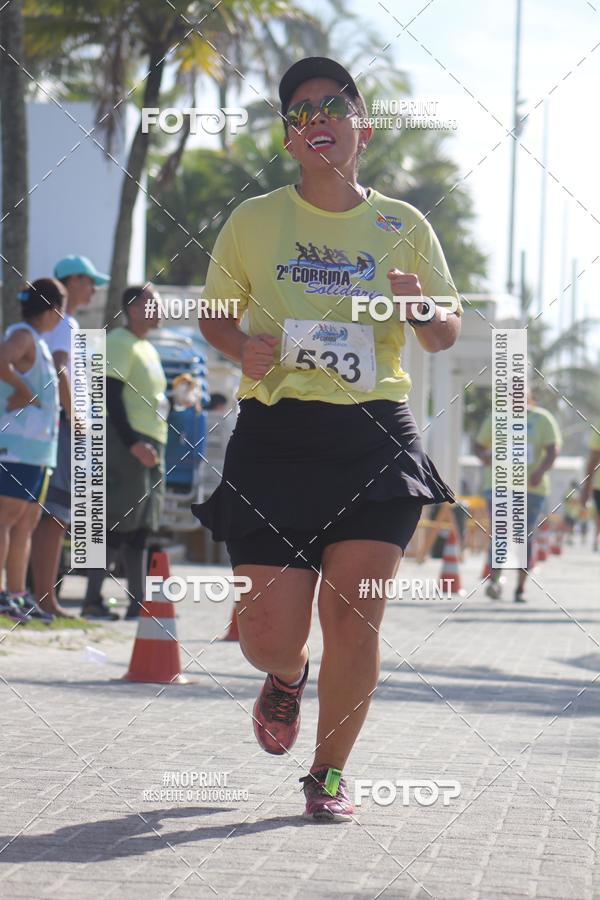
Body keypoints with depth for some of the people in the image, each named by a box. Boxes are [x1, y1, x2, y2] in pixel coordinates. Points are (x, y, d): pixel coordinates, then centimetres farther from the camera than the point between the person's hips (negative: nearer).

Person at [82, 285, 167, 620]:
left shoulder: (148, 349, 21)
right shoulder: (120, 342, -7)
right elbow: (112, 395, -17)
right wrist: (132, 442, -23)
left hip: (152, 445, 9)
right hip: (126, 443, -9)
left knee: (140, 529, 9)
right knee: (119, 526, -12)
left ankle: (138, 604, 11)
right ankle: (92, 600, -9)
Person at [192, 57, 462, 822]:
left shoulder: (403, 226, 8)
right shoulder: (252, 221, 7)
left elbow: (446, 335, 14)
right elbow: (214, 315, 16)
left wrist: (421, 309, -10)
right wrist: (242, 348, -7)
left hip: (375, 435, 0)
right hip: (274, 435, 0)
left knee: (354, 616, -8)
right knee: (271, 633, -4)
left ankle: (329, 773, 12)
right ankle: (287, 675, 35)